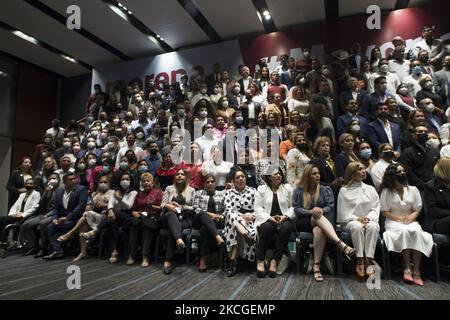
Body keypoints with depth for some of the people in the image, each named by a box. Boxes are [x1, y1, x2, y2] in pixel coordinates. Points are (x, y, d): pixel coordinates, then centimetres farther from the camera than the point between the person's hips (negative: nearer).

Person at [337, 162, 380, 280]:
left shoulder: (370, 189, 15)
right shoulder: (344, 191, 6)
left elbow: (376, 208, 7)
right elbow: (342, 213, 1)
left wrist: (368, 218, -13)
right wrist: (357, 219, -14)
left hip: (369, 220, 2)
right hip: (350, 222, -2)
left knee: (373, 226, -33)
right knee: (357, 226, -36)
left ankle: (368, 261, -35)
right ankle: (359, 262, -34)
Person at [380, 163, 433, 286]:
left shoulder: (413, 190, 11)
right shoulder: (386, 191, 3)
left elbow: (417, 210, 9)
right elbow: (384, 211, 0)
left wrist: (410, 217, -12)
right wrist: (399, 218, -13)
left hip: (410, 221, 2)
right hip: (393, 221, -2)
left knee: (417, 232, -32)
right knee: (405, 231, -35)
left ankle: (416, 270, -32)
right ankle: (407, 268, -32)